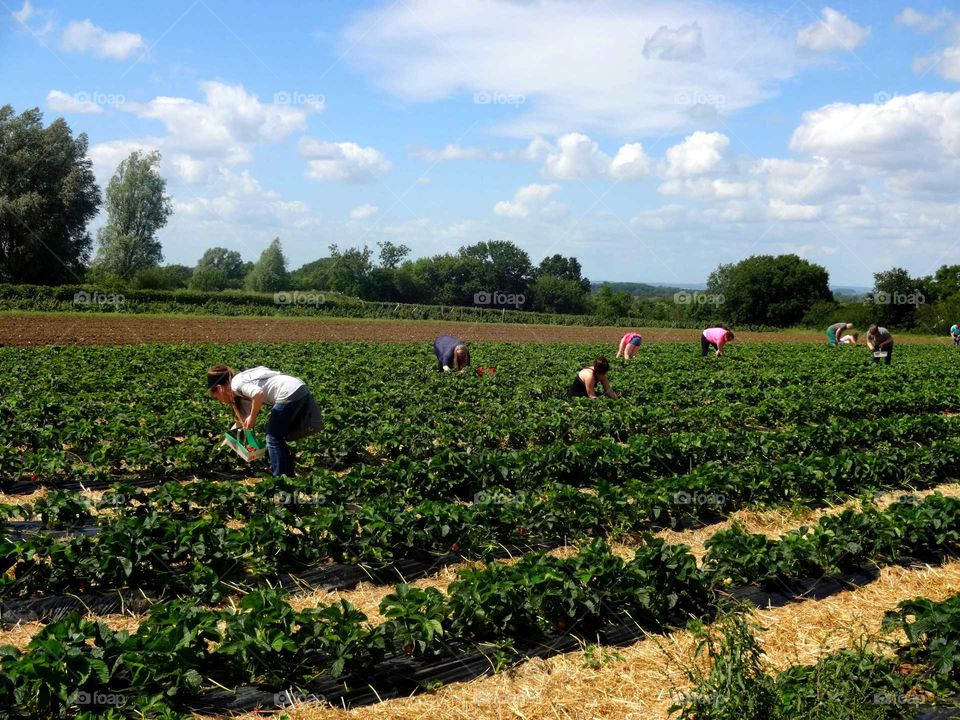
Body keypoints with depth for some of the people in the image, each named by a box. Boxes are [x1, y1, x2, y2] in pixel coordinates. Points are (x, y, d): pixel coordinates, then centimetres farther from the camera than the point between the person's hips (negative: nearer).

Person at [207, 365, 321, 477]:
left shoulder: (236, 384, -4)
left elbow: (259, 394, -23)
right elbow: (242, 419, 32)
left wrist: (252, 417, -9)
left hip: (289, 394, -10)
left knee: (273, 439, 1)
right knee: (278, 438, 19)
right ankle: (288, 475, 24)